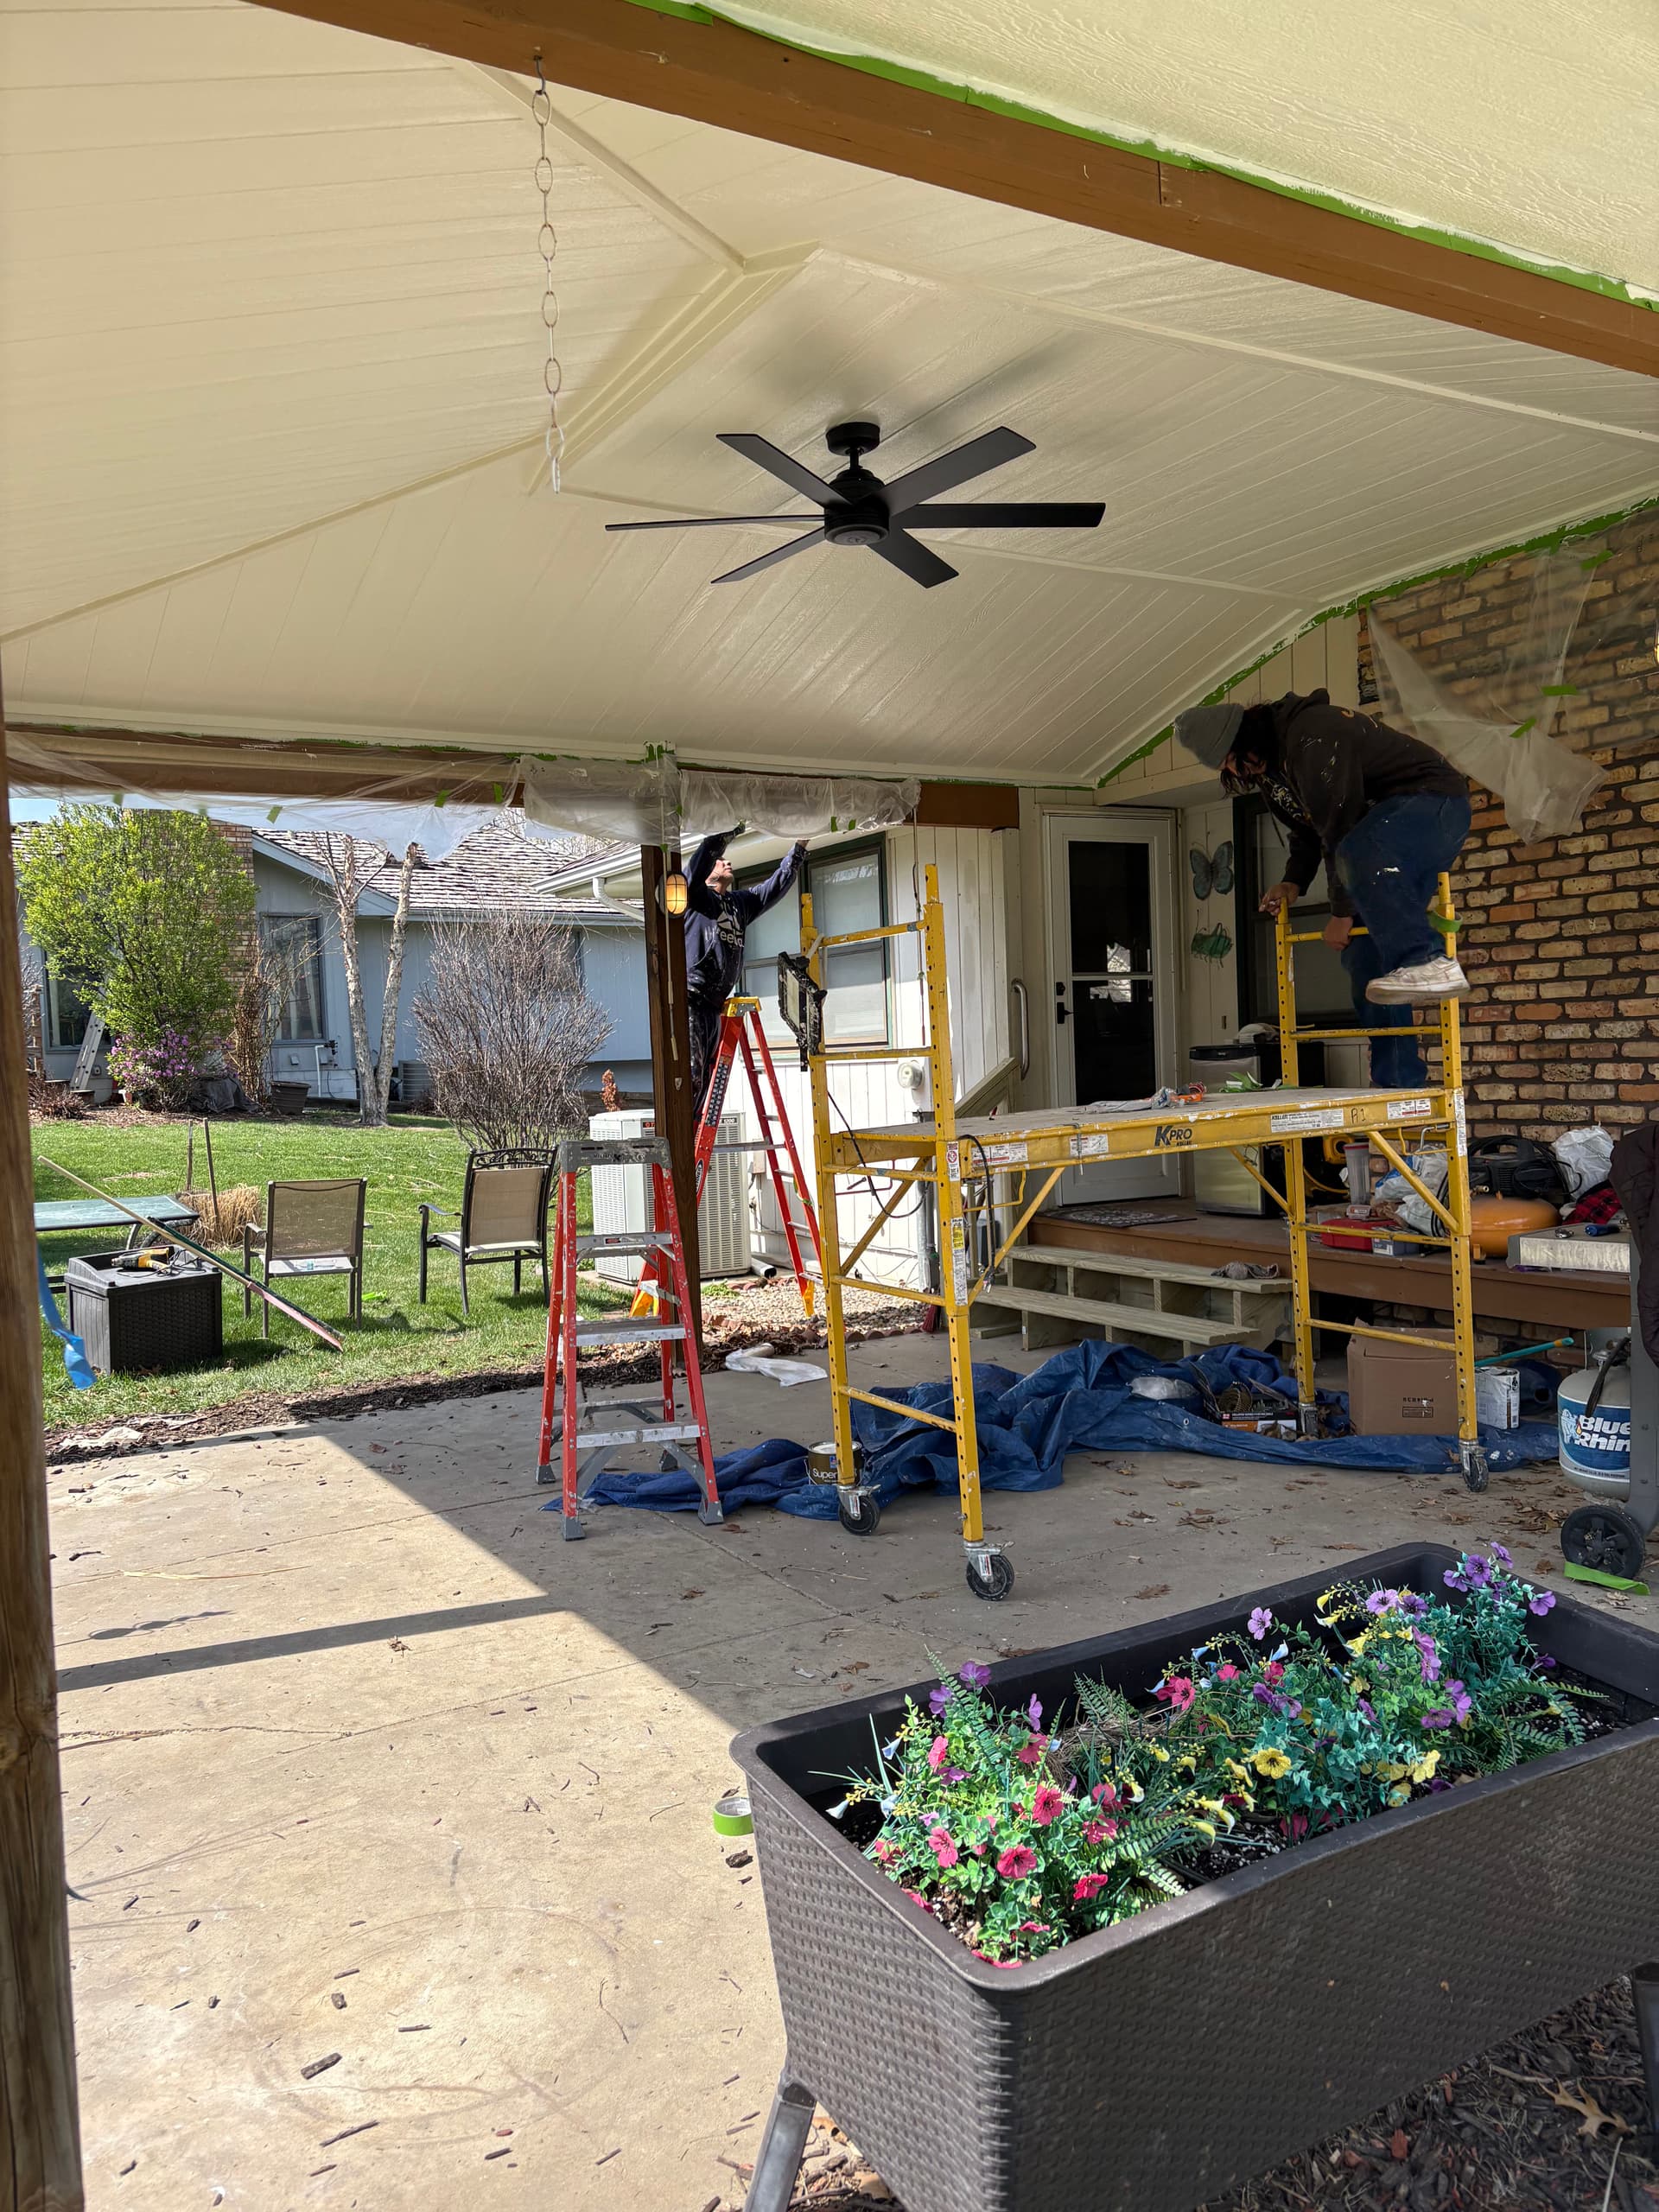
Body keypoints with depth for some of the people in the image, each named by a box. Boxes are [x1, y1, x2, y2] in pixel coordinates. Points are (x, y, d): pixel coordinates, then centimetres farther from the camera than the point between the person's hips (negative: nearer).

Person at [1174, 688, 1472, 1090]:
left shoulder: (1312, 735, -24)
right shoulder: (1270, 764, 8)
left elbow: (1340, 825, -25)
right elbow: (1308, 829, 22)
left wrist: (1342, 913, -19)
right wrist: (1293, 882, 4)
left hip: (1435, 803, -10)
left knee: (1359, 854, -41)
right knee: (1366, 959, 2)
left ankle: (1429, 961, -41)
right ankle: (1397, 1083, 5)